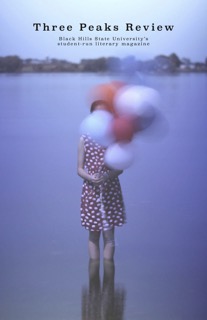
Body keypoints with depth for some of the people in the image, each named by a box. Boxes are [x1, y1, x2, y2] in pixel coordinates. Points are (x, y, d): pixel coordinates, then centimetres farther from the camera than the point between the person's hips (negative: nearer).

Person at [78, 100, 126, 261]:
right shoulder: (85, 139, -1)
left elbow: (120, 168, -1)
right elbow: (80, 169, 0)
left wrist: (107, 176, -20)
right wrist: (91, 178, -20)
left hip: (111, 191, 0)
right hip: (91, 191, 0)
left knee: (109, 234, 0)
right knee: (93, 234, 8)